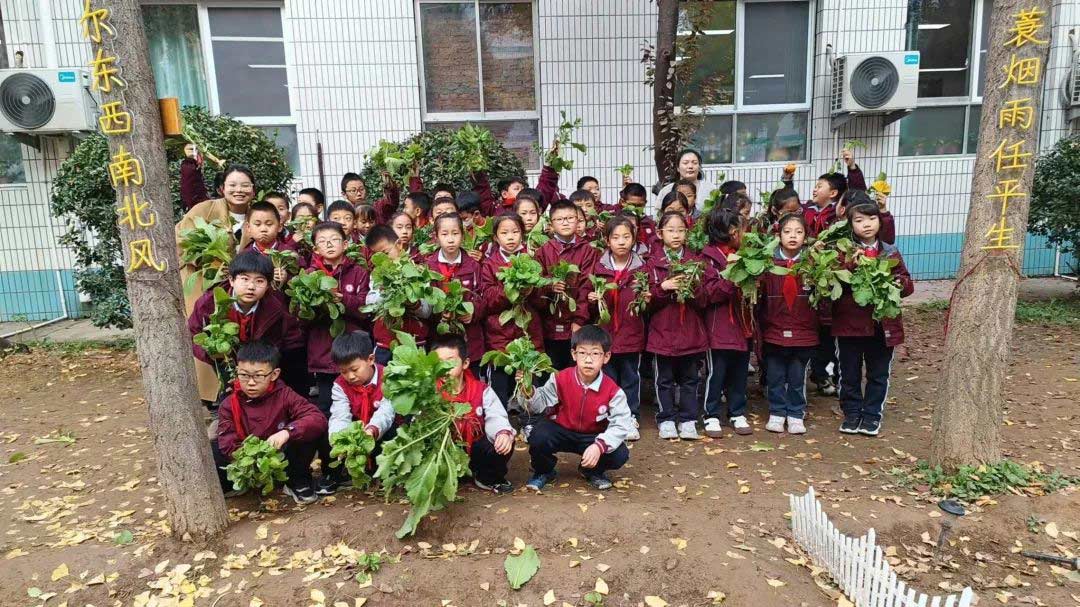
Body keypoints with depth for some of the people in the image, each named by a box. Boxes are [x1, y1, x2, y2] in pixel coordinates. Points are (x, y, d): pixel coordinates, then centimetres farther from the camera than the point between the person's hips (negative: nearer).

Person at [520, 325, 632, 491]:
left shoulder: (612, 390, -19)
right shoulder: (560, 379, -16)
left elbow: (621, 425, -22)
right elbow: (542, 404, -8)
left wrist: (599, 446, -36)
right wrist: (530, 392, -31)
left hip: (593, 437, 1)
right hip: (560, 430, 0)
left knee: (620, 455, -22)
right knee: (538, 438, -30)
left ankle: (593, 471, 14)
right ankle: (543, 472, 5)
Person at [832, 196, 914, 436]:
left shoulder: (891, 253, 4)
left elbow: (907, 283, 8)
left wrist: (898, 283, -14)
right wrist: (850, 266, -26)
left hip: (882, 324, 2)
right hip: (849, 323, -2)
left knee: (878, 374, 12)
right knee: (850, 373, 10)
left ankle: (872, 415, 26)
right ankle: (852, 413, 26)